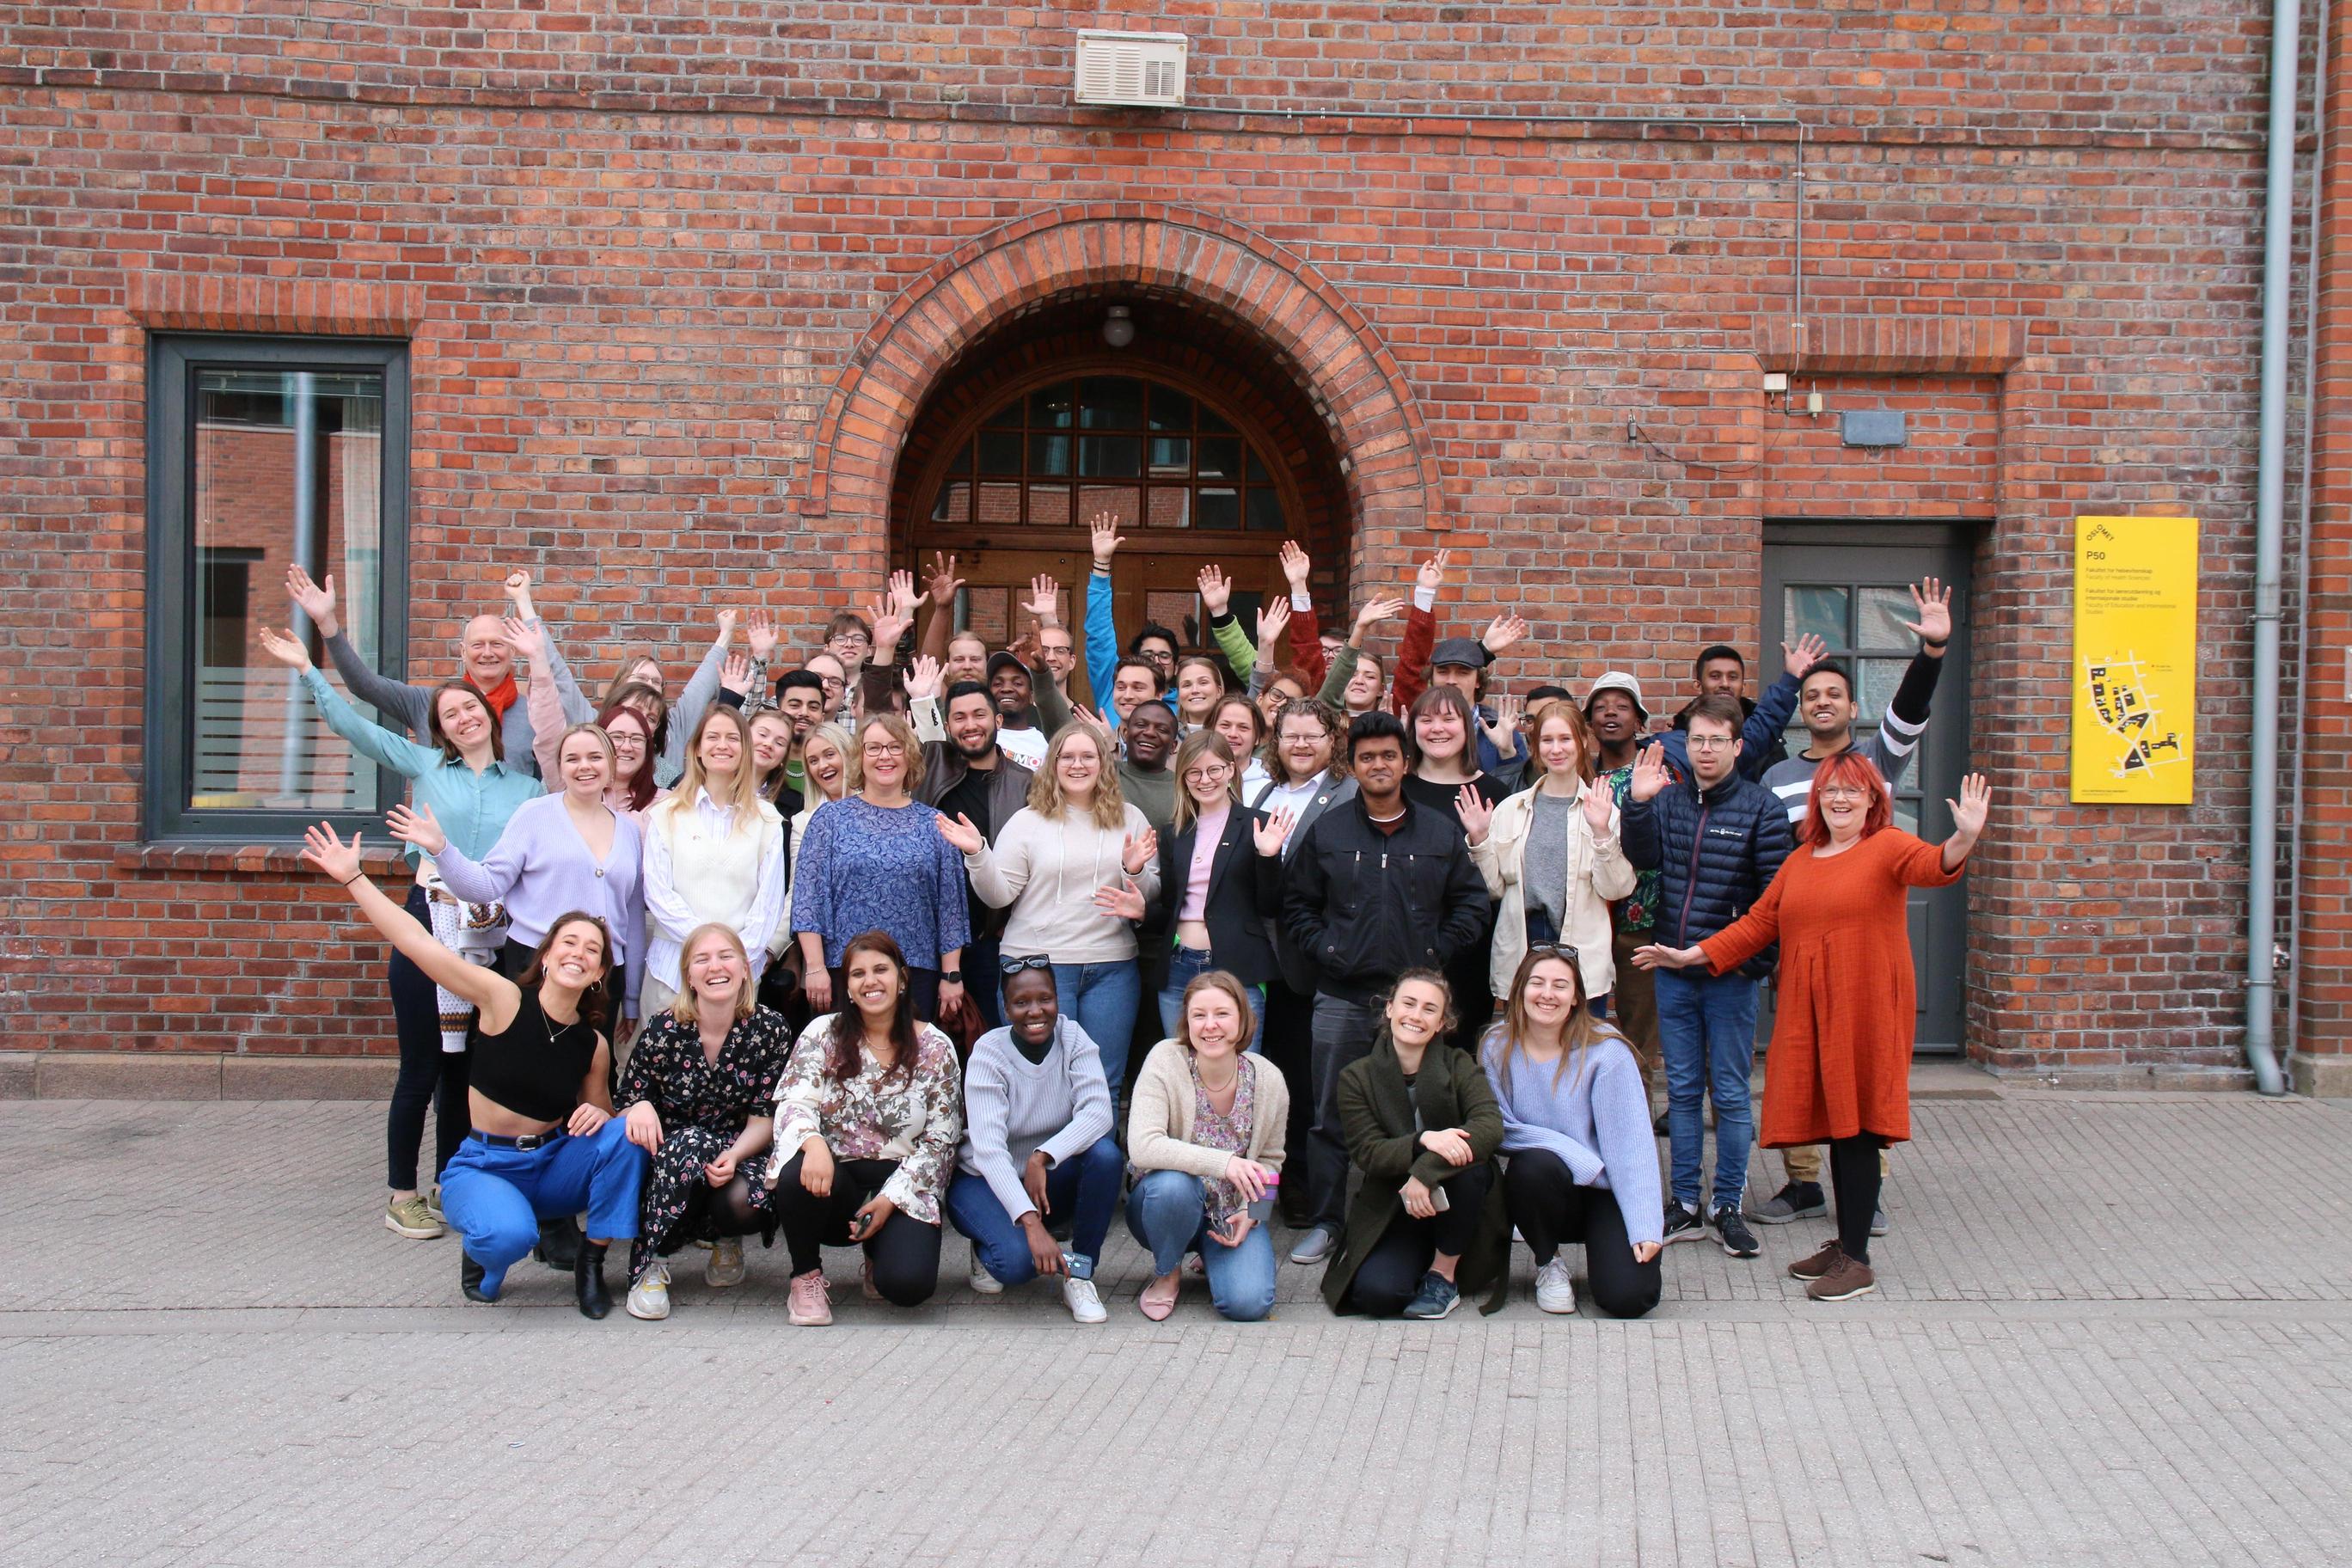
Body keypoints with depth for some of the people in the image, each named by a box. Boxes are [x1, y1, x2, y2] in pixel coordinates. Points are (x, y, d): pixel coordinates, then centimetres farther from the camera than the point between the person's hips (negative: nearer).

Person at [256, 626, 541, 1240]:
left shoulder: (527, 788, 10)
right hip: (429, 924, -1)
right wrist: (308, 670, -1)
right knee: (421, 1070, 0)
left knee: (466, 1071, 10)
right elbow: (352, 725, 6)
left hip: (495, 937, 1)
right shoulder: (424, 766, 9)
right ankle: (402, 1196, 12)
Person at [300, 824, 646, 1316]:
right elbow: (415, 941, -18)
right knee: (510, 1234, -36)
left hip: (553, 1165, 4)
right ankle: (481, 1257, 4)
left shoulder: (594, 1046, 0)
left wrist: (598, 1116, -11)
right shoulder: (503, 998, -12)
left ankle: (592, 1263, -6)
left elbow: (597, 1116, 14)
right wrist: (352, 877, -21)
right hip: (484, 1169, -4)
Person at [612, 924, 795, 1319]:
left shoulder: (770, 1029, -6)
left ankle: (726, 1241, 7)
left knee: (746, 1203, -33)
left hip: (738, 1158, 0)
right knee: (690, 1141, -35)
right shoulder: (663, 1029, -8)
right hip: (666, 1163, 0)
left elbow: (765, 1118, -6)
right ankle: (650, 1266, -17)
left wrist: (734, 1156, -26)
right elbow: (624, 1110, -3)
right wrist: (639, 1108, -28)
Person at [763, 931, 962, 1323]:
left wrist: (890, 1199, -12)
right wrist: (813, 1142, -31)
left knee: (908, 1283, -26)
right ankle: (806, 1277, -6)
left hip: (902, 1191, 0)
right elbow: (794, 1103, -7)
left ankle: (879, 1253, 13)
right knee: (799, 1177, -35)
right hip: (834, 1178, 1)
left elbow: (940, 1140, 0)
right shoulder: (823, 1033, 3)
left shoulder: (935, 1048, 2)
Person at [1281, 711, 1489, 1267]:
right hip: (1342, 998, 0)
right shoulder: (1326, 832, 6)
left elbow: (1472, 903, 10)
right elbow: (1295, 903, 11)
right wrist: (1323, 948, -3)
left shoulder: (1441, 832, 6)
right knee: (1330, 1116, 4)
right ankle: (1325, 1222, 15)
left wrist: (1436, 953, -2)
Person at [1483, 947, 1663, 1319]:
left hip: (1605, 1192, -2)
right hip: (1540, 1187, 2)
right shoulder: (1497, 1048, -6)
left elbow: (1631, 1141, -16)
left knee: (1628, 1298, -22)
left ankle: (1605, 1249, 16)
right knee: (1536, 1165, -33)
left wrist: (1644, 1229, -23)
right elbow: (1500, 1129, -12)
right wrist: (1584, 1160, -22)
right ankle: (1548, 1263, -3)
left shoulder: (1605, 1051, -13)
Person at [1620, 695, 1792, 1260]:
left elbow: (1775, 894, -5)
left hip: (1731, 974, -3)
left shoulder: (1760, 807, -4)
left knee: (1731, 1093, 4)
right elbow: (1644, 859, -6)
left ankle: (1727, 1206, 15)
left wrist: (1757, 960, -11)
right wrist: (1639, 804, -17)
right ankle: (1684, 1205, 18)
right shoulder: (1668, 799, 6)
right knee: (1682, 1091, 10)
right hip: (1673, 970, 3)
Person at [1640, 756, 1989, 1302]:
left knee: (1857, 1127, -4)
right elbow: (1758, 922, 18)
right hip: (1809, 1010, 6)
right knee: (1835, 1124, 11)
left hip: (1866, 1007, -5)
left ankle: (1857, 1260, 3)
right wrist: (1691, 956, 15)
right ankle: (1844, 1243, 22)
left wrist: (1964, 840, -43)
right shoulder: (1801, 859, 16)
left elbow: (1932, 866, -21)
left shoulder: (1888, 847, -1)